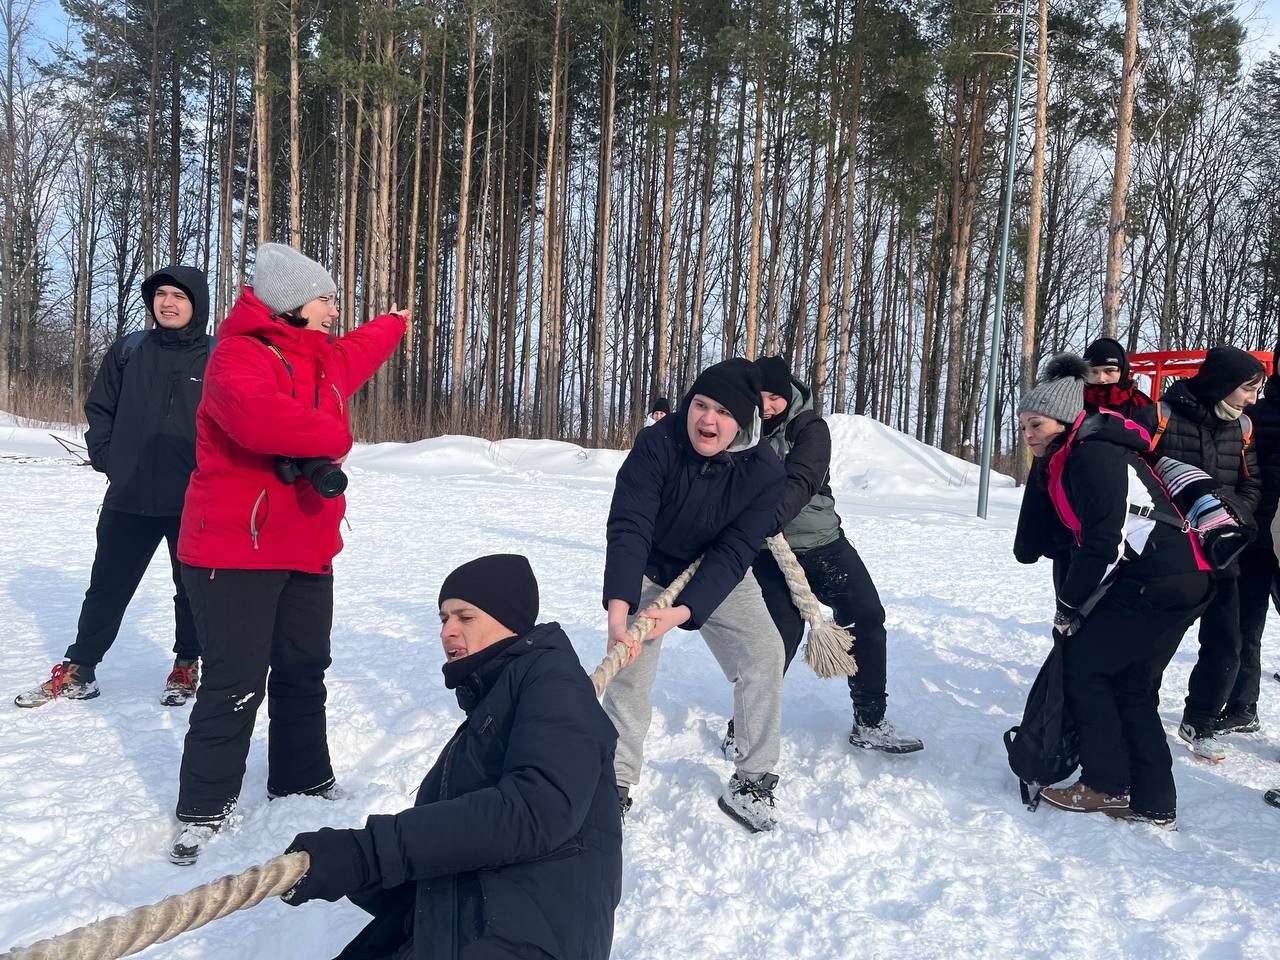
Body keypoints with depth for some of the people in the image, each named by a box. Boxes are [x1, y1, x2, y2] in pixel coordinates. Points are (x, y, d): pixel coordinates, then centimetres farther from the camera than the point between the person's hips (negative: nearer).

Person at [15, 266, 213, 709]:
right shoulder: (128, 351, 4)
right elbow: (100, 409, 11)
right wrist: (107, 459, 1)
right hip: (129, 499, 3)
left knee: (193, 587, 10)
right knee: (107, 587, 12)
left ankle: (186, 667, 27)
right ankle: (78, 671, 24)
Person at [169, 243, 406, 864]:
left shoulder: (323, 361, 15)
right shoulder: (240, 355, -13)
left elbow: (357, 352, 40)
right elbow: (255, 415, -34)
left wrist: (396, 322, 57)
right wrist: (331, 435, -19)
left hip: (307, 552, 9)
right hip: (235, 553, -8)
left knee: (304, 673, 15)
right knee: (236, 684, -6)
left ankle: (302, 784, 30)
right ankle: (203, 811, 9)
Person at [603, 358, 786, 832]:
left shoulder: (764, 472, -24)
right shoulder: (657, 445, -30)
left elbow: (732, 554, -27)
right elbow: (628, 527, -37)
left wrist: (683, 612, -40)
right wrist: (618, 605, -50)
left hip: (719, 577, 2)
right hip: (649, 571, -1)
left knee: (764, 655, -11)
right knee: (629, 667, -10)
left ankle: (752, 780, 3)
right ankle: (617, 781, 8)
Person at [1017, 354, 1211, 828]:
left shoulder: (1094, 456, -16)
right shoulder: (1072, 459, 15)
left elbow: (1103, 545, -20)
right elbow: (1086, 537, 15)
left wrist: (1068, 607, -9)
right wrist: (1074, 602, 8)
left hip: (1157, 586, -10)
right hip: (1178, 583, 10)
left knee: (1082, 665, 0)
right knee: (1132, 686, 14)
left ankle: (1106, 785, 8)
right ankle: (1152, 803, 20)